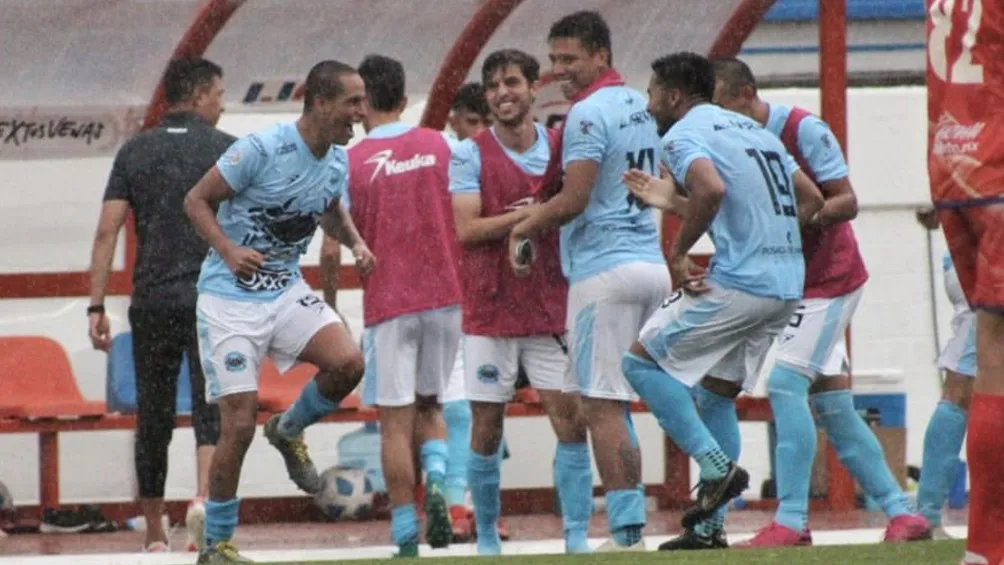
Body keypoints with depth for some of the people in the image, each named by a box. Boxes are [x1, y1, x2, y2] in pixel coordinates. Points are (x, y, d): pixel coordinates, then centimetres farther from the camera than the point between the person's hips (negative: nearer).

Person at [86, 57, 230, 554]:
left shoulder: (134, 152, 9)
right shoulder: (226, 150, 2)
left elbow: (107, 232, 2)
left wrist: (96, 307, 2)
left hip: (150, 302, 3)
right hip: (210, 299, -3)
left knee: (152, 418, 11)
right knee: (211, 409, -5)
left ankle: (154, 533, 17)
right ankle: (203, 498, -30)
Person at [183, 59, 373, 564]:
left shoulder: (338, 161, 1)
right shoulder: (261, 149, -20)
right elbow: (196, 201, -13)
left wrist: (355, 242, 1)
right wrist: (229, 251, -28)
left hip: (286, 291, 6)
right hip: (229, 298, -6)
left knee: (348, 363, -19)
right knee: (239, 424, -7)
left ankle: (289, 431, 13)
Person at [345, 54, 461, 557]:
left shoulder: (351, 163, -5)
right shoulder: (439, 146, 4)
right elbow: (464, 225, 6)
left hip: (387, 303, -3)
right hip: (445, 295, 3)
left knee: (395, 420, 1)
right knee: (429, 404, 18)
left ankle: (406, 539, -1)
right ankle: (436, 481, -10)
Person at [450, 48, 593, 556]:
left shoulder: (561, 148, 6)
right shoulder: (470, 155, -3)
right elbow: (467, 230, -13)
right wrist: (529, 215, -21)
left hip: (551, 308, 2)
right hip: (491, 310, -2)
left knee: (571, 419, -6)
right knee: (487, 428, 3)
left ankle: (578, 538, -4)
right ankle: (486, 539, 15)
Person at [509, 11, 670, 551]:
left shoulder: (588, 113, -12)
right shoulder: (638, 106, 16)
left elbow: (573, 201, -17)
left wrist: (525, 227, -1)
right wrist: (549, 208, 19)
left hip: (605, 269, -9)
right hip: (651, 266, 9)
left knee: (602, 407, -7)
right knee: (614, 405, 14)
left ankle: (625, 534, -10)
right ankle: (632, 525, 11)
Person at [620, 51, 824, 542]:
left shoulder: (683, 134, -4)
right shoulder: (753, 130, 22)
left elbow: (711, 190, -25)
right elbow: (811, 199, 23)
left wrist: (678, 252, -13)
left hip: (737, 282, -9)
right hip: (788, 284, 9)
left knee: (642, 361, 3)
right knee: (716, 390, 18)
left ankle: (716, 465, -8)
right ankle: (709, 525, 16)